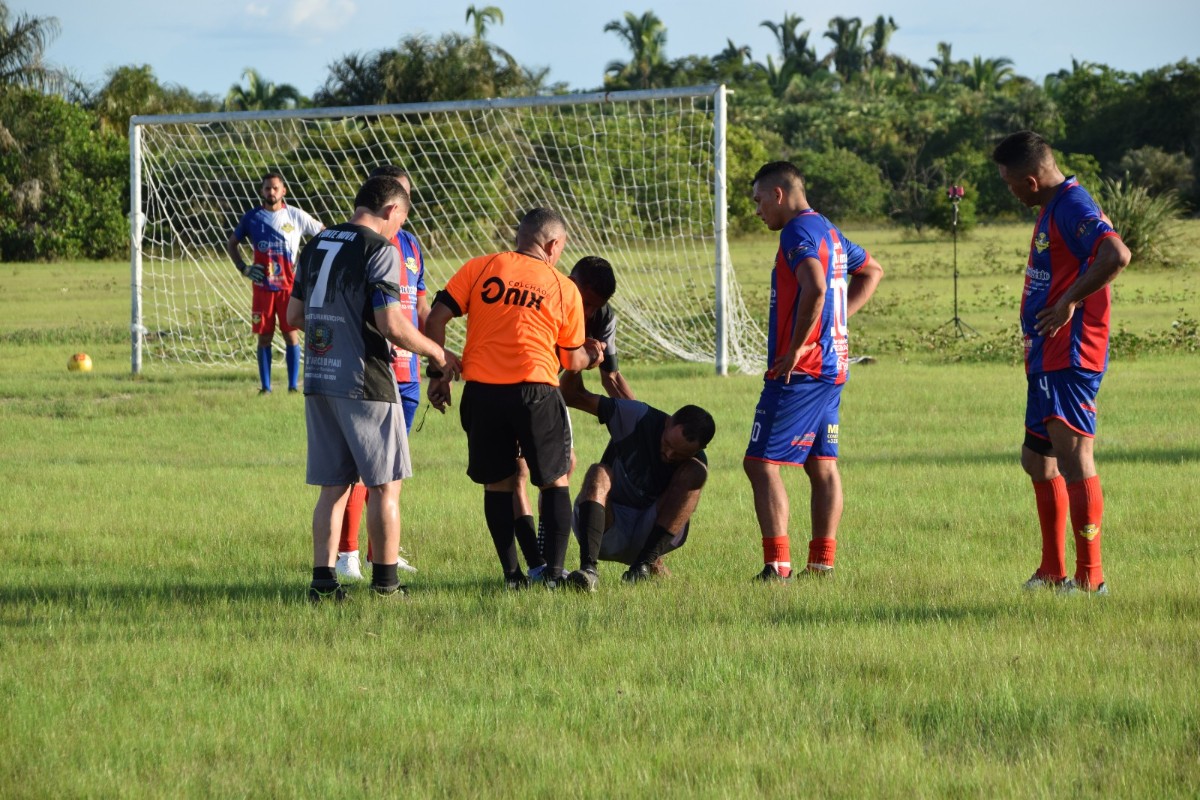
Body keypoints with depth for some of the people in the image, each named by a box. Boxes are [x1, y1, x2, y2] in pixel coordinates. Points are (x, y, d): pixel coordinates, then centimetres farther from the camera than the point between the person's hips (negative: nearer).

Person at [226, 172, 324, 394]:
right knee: (264, 336, 2)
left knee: (291, 334, -4)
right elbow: (231, 244, 18)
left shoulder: (296, 216, 1)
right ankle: (265, 386, 7)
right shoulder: (252, 217, 5)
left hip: (289, 286, -1)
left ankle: (294, 384, 1)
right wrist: (243, 268, 3)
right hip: (262, 287, 1)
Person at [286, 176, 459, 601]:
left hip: (318, 382, 7)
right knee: (386, 485, 3)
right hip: (366, 385, -7)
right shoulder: (379, 249, -10)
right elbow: (392, 325, -17)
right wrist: (437, 353, -2)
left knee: (333, 487, 10)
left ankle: (323, 579, 6)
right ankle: (385, 581, 4)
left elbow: (294, 315, 17)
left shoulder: (315, 245, 12)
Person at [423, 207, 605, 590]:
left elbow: (436, 318, 0)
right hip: (536, 391, -1)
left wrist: (438, 374, 7)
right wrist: (590, 357, 34)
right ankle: (555, 571, 6)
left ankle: (512, 573, 13)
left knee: (497, 483, 14)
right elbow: (572, 360, 13)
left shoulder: (479, 268, 7)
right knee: (555, 481, 13)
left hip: (482, 390, 1)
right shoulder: (564, 288, 7)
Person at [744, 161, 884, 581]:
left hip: (800, 371, -10)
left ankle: (777, 563, -15)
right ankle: (822, 562, 14)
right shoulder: (829, 231, 17)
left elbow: (815, 288, -29)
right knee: (822, 465, 13)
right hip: (834, 366, 10)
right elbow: (872, 270, 33)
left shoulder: (799, 231, -13)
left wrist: (795, 349, -22)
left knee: (761, 463, -9)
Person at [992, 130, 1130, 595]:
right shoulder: (1054, 208, 16)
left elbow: (1116, 256, -31)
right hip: (1047, 357, 11)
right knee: (1037, 459, 17)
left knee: (1072, 455, -14)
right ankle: (1053, 571, 27)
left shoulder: (1073, 206, -16)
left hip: (1069, 357, -11)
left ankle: (1090, 577, -16)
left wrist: (1069, 302, -23)